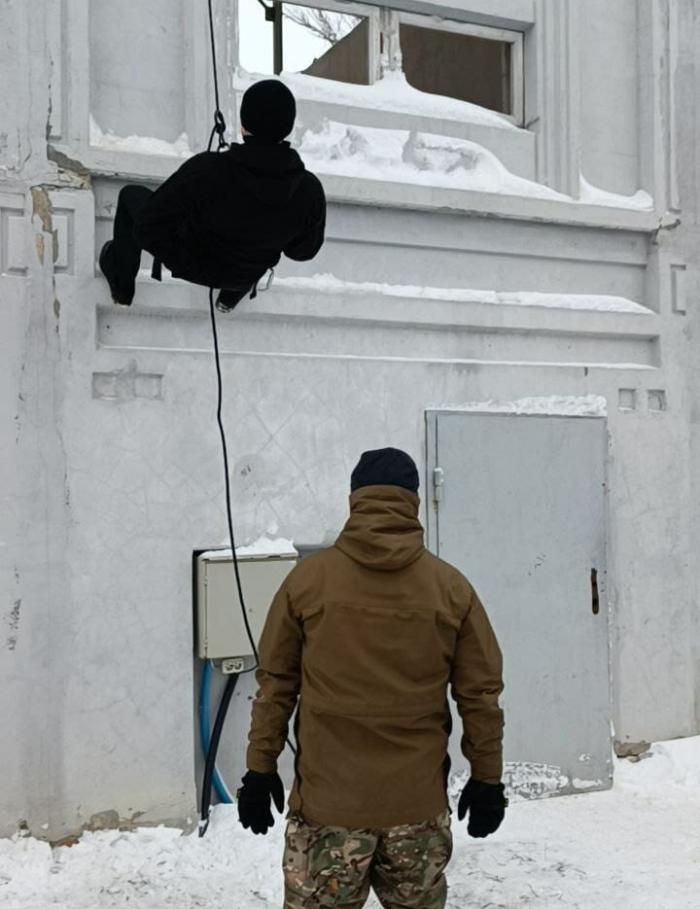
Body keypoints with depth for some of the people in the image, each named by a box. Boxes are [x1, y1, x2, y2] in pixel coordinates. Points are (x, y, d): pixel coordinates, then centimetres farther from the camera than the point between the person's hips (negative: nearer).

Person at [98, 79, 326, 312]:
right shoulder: (310, 191, -29)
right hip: (244, 276, 2)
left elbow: (148, 229, -29)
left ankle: (121, 284, 43)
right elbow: (304, 249, -9)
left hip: (190, 262, -2)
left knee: (132, 195, 24)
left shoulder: (204, 171, -38)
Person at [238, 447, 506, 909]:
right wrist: (487, 779, 11)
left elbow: (276, 684, 1)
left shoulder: (308, 578, -3)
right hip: (419, 801, 1)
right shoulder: (451, 586, -2)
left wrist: (261, 770, 9)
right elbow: (480, 694, 1)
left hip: (327, 800, -1)